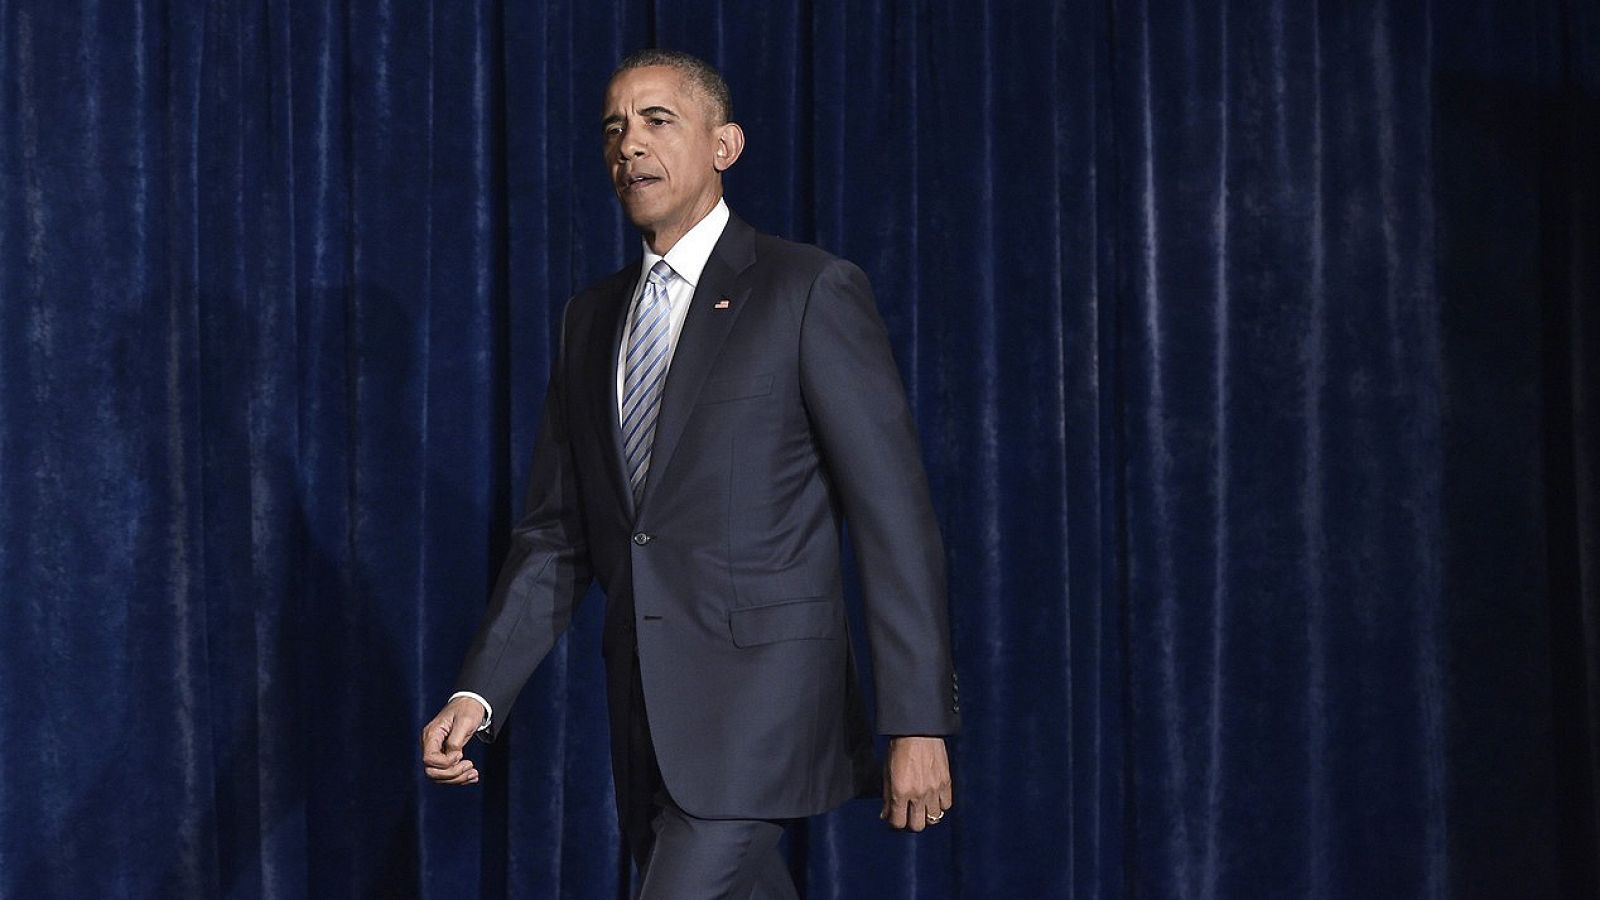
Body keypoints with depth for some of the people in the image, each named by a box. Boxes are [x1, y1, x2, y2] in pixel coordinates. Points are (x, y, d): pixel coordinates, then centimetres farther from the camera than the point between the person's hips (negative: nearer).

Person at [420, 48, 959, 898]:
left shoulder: (811, 291, -4)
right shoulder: (591, 317, 15)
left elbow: (895, 518, -8)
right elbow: (555, 534, 14)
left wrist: (918, 724, -13)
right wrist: (477, 694, 2)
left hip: (759, 694, -6)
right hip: (648, 717, 7)